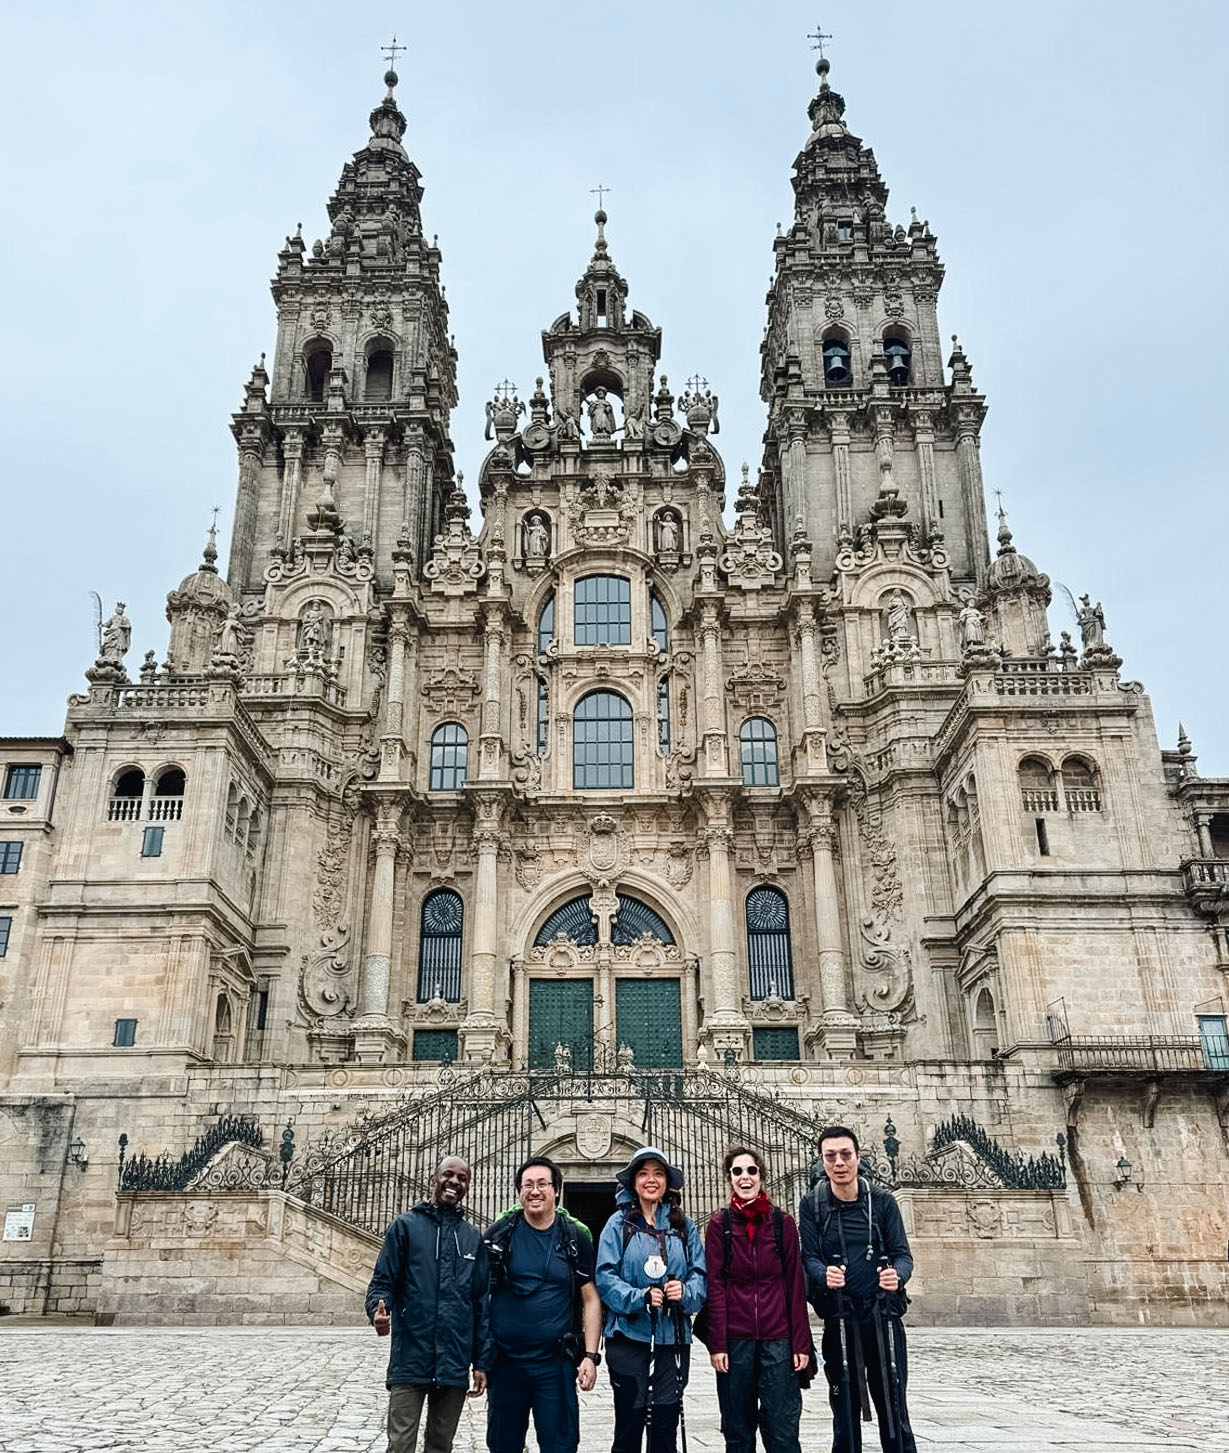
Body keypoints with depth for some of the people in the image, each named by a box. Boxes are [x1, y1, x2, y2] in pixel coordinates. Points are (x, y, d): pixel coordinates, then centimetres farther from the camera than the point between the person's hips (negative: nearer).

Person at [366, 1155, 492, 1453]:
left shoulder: (473, 1238, 10)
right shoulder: (405, 1226, 1)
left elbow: (481, 1305, 11)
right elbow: (383, 1282, -2)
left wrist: (482, 1362, 7)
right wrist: (378, 1310, -24)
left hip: (454, 1368, 3)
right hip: (409, 1362, -3)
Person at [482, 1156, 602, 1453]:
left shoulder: (575, 1237, 1)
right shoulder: (498, 1234, 0)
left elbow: (591, 1299, 3)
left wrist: (591, 1356, -4)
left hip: (556, 1364, -1)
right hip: (505, 1361, 1)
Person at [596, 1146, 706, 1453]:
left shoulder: (684, 1226, 8)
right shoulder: (618, 1224, -1)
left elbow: (699, 1275, 4)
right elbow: (605, 1277, -7)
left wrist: (685, 1291, -17)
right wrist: (639, 1298, -21)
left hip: (673, 1338, 3)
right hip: (629, 1336, -2)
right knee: (628, 1425, 5)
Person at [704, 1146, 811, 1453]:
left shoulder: (782, 1222, 5)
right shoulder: (719, 1223, 2)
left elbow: (796, 1285, 5)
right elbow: (714, 1285, -1)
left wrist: (801, 1342, 0)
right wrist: (717, 1343, -7)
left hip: (778, 1338, 0)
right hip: (735, 1338, 0)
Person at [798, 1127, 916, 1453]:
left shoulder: (883, 1201, 1)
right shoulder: (812, 1205, -1)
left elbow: (902, 1253, -2)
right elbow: (809, 1257, -6)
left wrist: (897, 1274, -26)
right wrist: (824, 1274, -29)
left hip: (883, 1317, 0)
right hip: (838, 1320, 0)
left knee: (893, 1408, 1)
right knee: (845, 1412, 9)